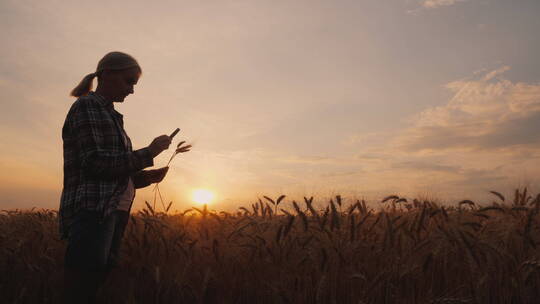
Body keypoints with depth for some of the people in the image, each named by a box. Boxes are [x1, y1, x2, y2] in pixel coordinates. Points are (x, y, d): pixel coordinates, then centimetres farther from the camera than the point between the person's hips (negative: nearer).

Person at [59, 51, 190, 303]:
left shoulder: (109, 115, 23)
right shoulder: (87, 106, -3)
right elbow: (93, 162, -14)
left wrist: (145, 177, 6)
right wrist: (148, 153, -10)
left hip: (113, 214, 9)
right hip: (92, 212, -8)